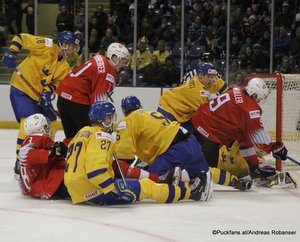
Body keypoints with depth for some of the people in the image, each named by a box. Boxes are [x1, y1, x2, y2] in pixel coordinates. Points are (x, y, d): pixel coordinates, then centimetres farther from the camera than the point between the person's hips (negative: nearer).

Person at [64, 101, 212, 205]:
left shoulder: (82, 133, 16)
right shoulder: (102, 137, -13)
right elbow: (95, 169, -26)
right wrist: (114, 189, -25)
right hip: (95, 192, -10)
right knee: (146, 187, -1)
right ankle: (189, 192, 8)